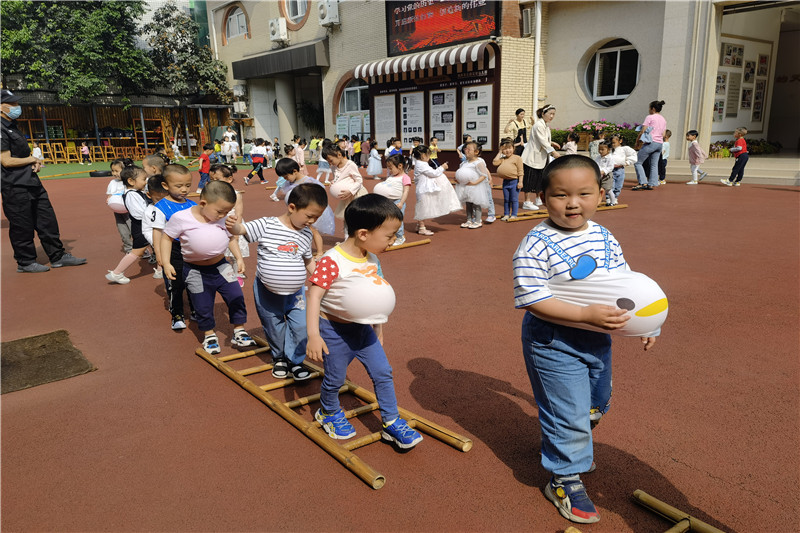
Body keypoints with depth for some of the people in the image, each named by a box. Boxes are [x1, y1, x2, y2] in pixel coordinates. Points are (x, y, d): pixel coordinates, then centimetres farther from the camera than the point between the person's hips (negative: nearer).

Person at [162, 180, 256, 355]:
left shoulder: (225, 219, -6)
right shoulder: (181, 218, -16)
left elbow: (231, 237, 11)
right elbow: (167, 238, -5)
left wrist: (239, 258, 3)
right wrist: (166, 263, -10)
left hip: (221, 266, 3)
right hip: (195, 272, -2)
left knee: (236, 298, 0)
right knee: (203, 307, 6)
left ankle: (239, 331, 19)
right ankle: (209, 335, 30)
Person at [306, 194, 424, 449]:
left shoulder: (372, 260, 1)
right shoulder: (332, 261, -24)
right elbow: (314, 295, -25)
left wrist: (378, 327, 18)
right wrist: (313, 334, -28)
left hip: (363, 329, 6)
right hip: (335, 331, -6)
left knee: (383, 373, 5)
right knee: (335, 379, 11)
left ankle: (392, 421, 20)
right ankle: (329, 413, 40)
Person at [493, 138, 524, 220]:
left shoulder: (517, 158, -6)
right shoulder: (502, 159, 10)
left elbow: (520, 171, -8)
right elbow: (495, 162, -6)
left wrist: (520, 182, -15)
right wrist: (499, 152, 2)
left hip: (514, 181, -6)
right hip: (505, 181, 6)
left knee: (514, 199, 2)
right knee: (506, 199, 12)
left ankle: (513, 215, 9)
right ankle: (506, 214, 21)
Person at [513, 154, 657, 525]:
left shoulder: (605, 238, -1)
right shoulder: (536, 245, -22)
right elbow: (533, 300, -26)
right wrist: (586, 315, -31)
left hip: (597, 339, 8)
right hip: (553, 343, -7)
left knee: (596, 405, 25)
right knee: (568, 413, 2)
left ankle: (571, 448, 54)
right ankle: (564, 480, 25)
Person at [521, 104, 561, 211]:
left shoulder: (546, 125, 12)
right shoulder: (538, 125, -18)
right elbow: (542, 142, -23)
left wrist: (551, 143, 9)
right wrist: (553, 152, -24)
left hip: (540, 157, 10)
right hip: (531, 157, -10)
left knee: (539, 178, 15)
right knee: (529, 179, -5)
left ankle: (537, 199, 29)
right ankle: (527, 202, 0)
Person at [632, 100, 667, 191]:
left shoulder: (650, 117, -5)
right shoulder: (663, 119, 17)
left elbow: (642, 131, -8)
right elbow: (663, 135, 16)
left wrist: (637, 141, 3)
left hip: (650, 143, -8)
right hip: (660, 143, 8)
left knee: (637, 162, -3)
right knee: (654, 165, 10)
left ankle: (643, 183, -13)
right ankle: (652, 184, 6)